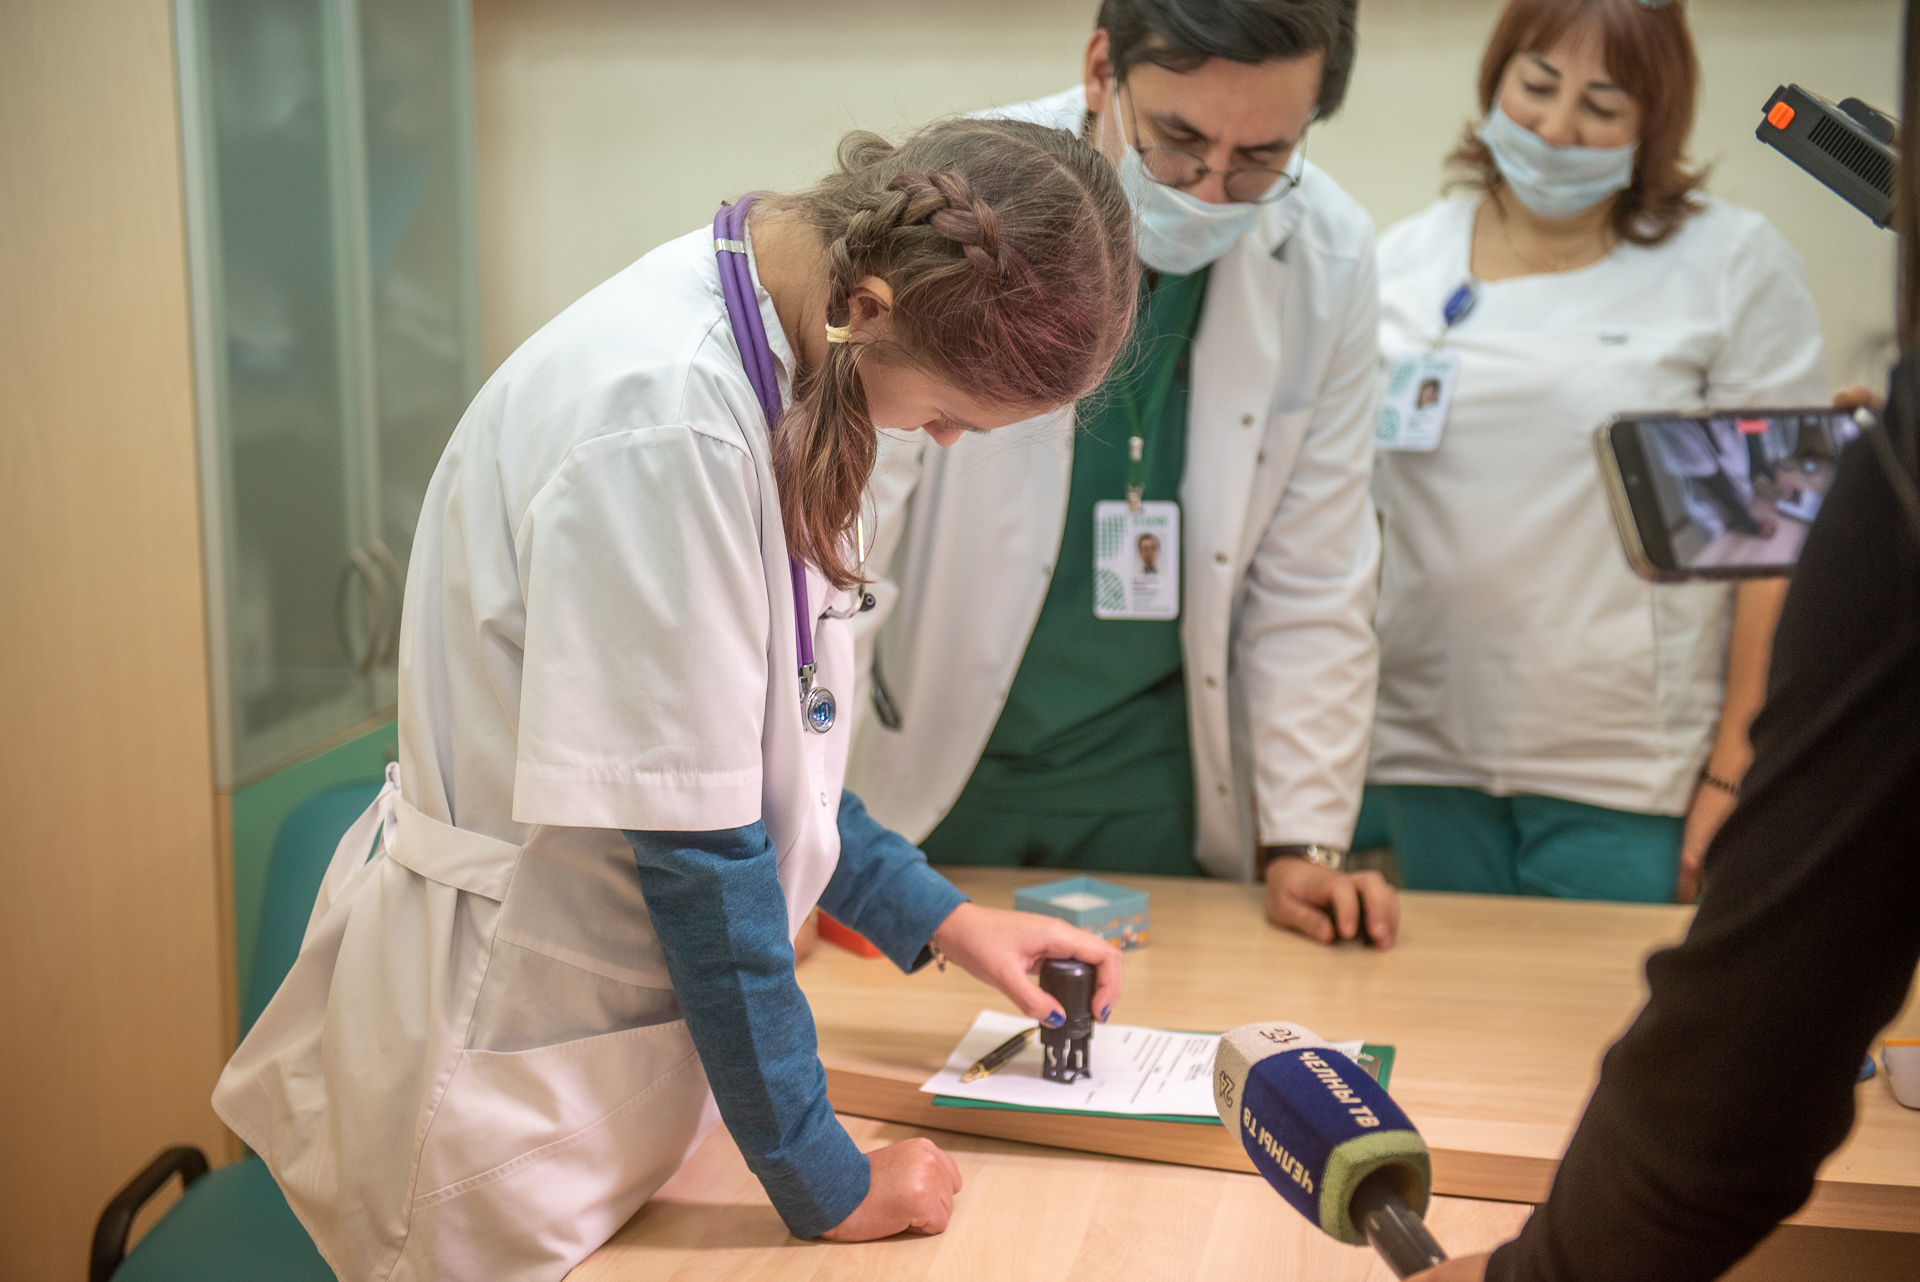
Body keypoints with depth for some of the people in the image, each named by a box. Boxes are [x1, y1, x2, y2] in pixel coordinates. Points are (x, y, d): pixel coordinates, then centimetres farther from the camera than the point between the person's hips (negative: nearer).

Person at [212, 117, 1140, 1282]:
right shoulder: (665, 420, -29)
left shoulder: (767, 350, -1)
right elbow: (694, 835, -24)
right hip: (507, 1060, -8)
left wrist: (933, 915, 7)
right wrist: (825, 1183, -15)